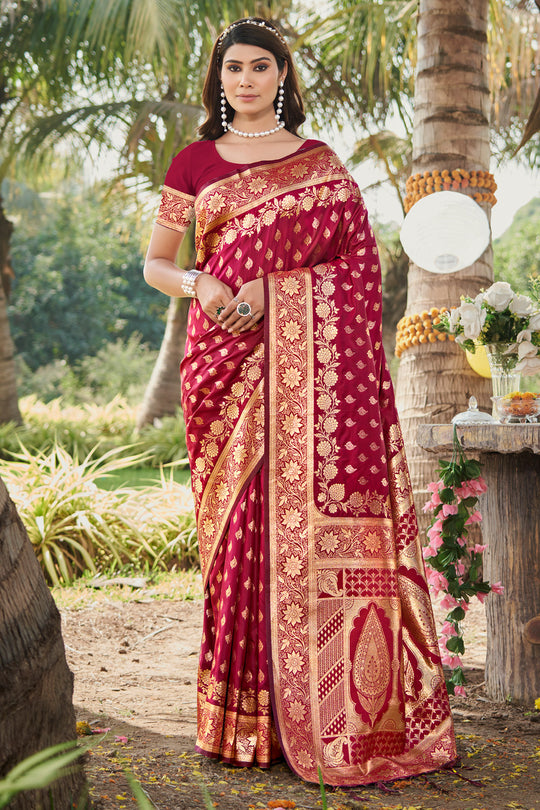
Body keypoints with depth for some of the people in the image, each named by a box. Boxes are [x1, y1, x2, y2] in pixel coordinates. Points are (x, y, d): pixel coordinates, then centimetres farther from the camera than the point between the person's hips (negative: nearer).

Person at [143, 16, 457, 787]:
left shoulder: (322, 163, 12)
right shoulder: (195, 162, 13)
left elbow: (353, 259, 3)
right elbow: (155, 264, 14)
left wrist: (266, 288, -11)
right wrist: (198, 285, -8)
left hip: (309, 360, 0)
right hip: (229, 359, 1)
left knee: (316, 513, -8)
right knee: (240, 518, -3)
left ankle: (327, 710, -1)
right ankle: (245, 716, 4)